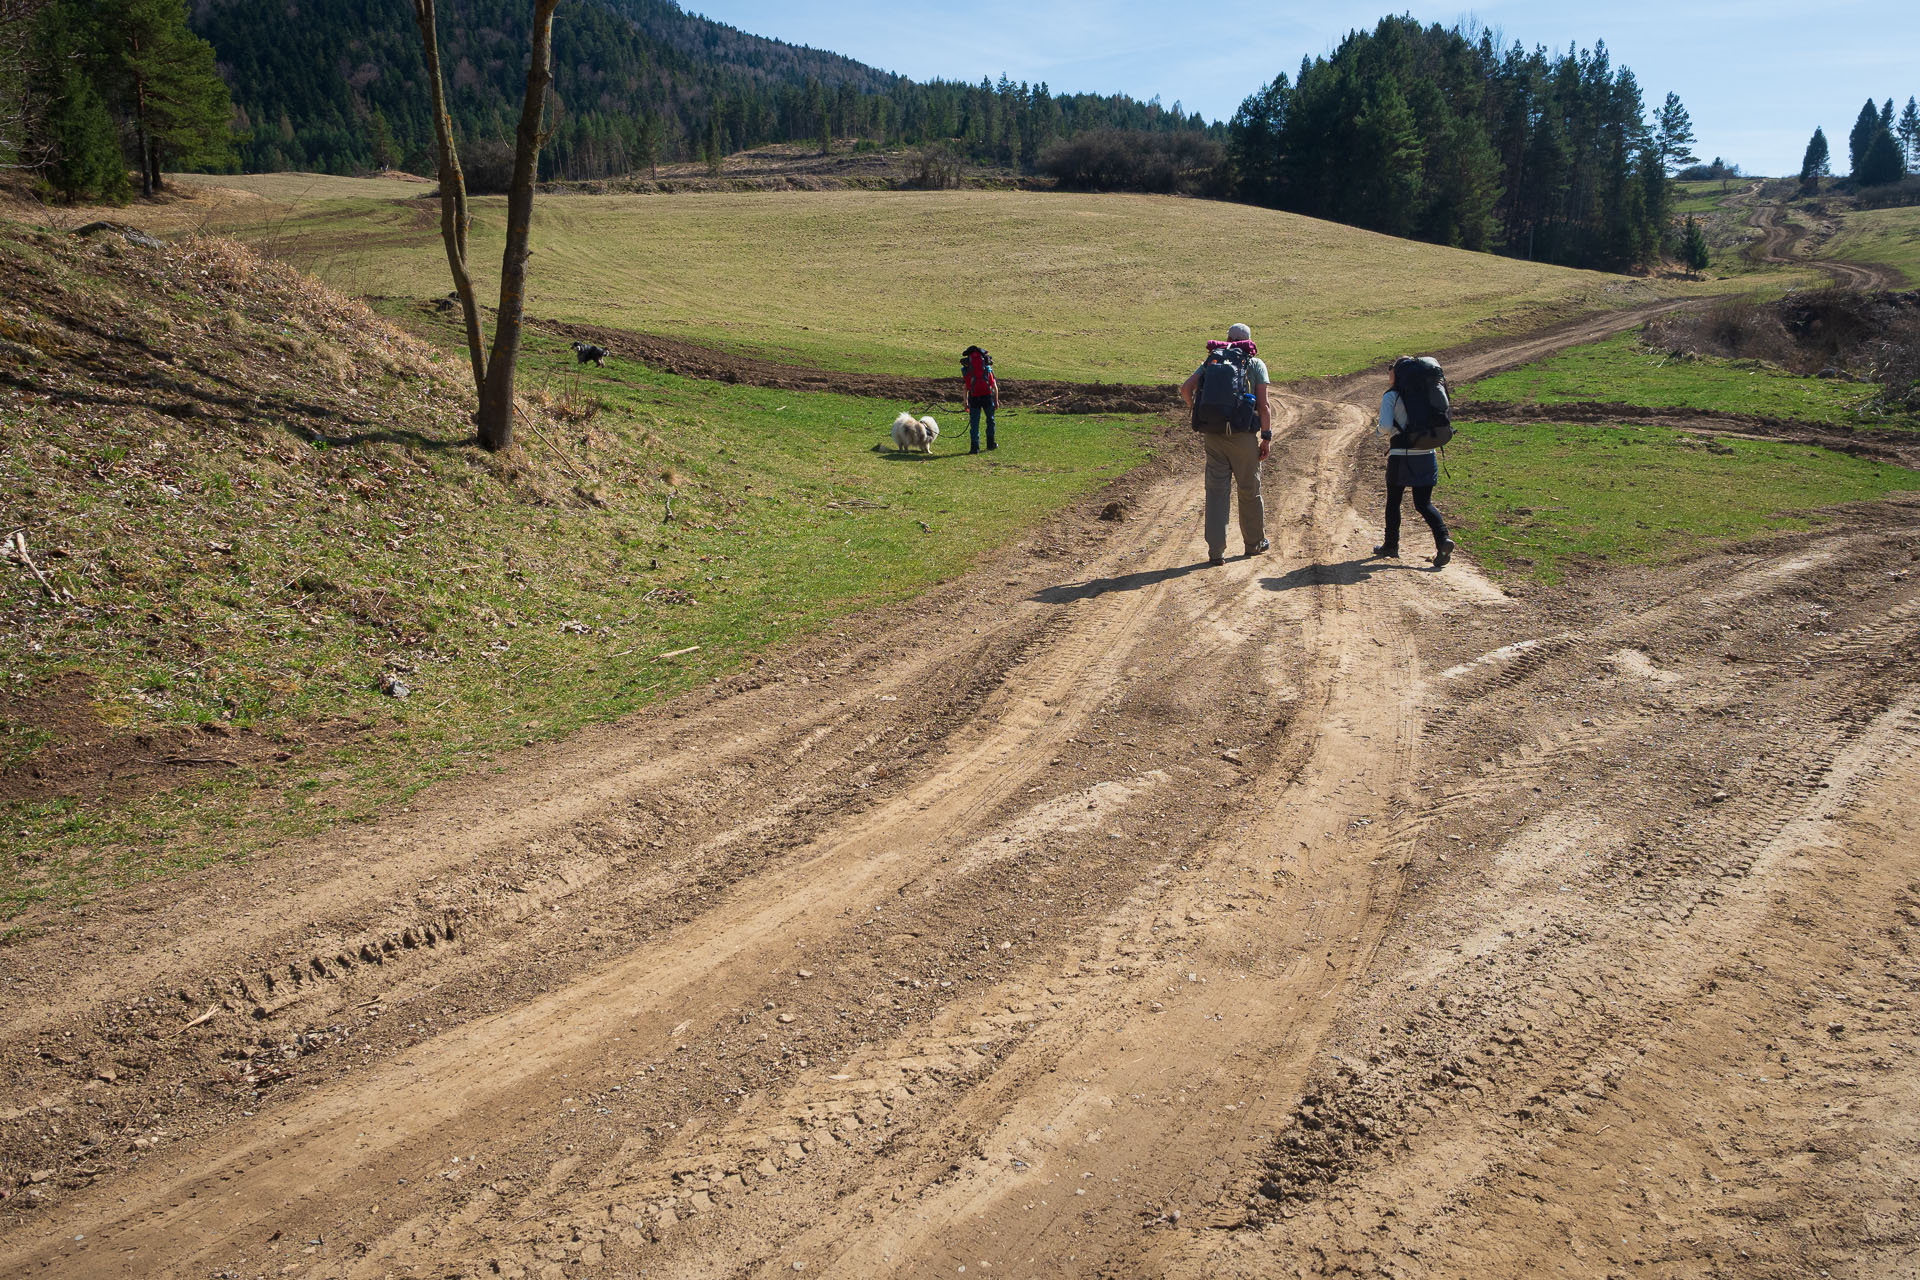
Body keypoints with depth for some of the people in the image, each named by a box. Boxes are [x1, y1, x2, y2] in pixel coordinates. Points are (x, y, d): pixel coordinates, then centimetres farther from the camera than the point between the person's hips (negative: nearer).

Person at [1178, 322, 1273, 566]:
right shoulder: (1256, 364, 3)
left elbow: (1186, 389, -2)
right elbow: (1263, 404, -6)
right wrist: (1267, 437, -3)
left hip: (1213, 434, 2)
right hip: (1244, 434, -2)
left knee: (1216, 490, 3)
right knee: (1249, 489, 13)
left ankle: (1216, 550, -3)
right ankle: (1254, 542, 28)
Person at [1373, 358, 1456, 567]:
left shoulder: (1391, 396, -7)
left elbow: (1385, 427, -15)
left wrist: (1379, 430, 7)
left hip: (1401, 456, -4)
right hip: (1427, 455, 4)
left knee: (1393, 501, 15)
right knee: (1423, 503, 7)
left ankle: (1391, 545, 24)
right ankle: (1443, 538, -15)